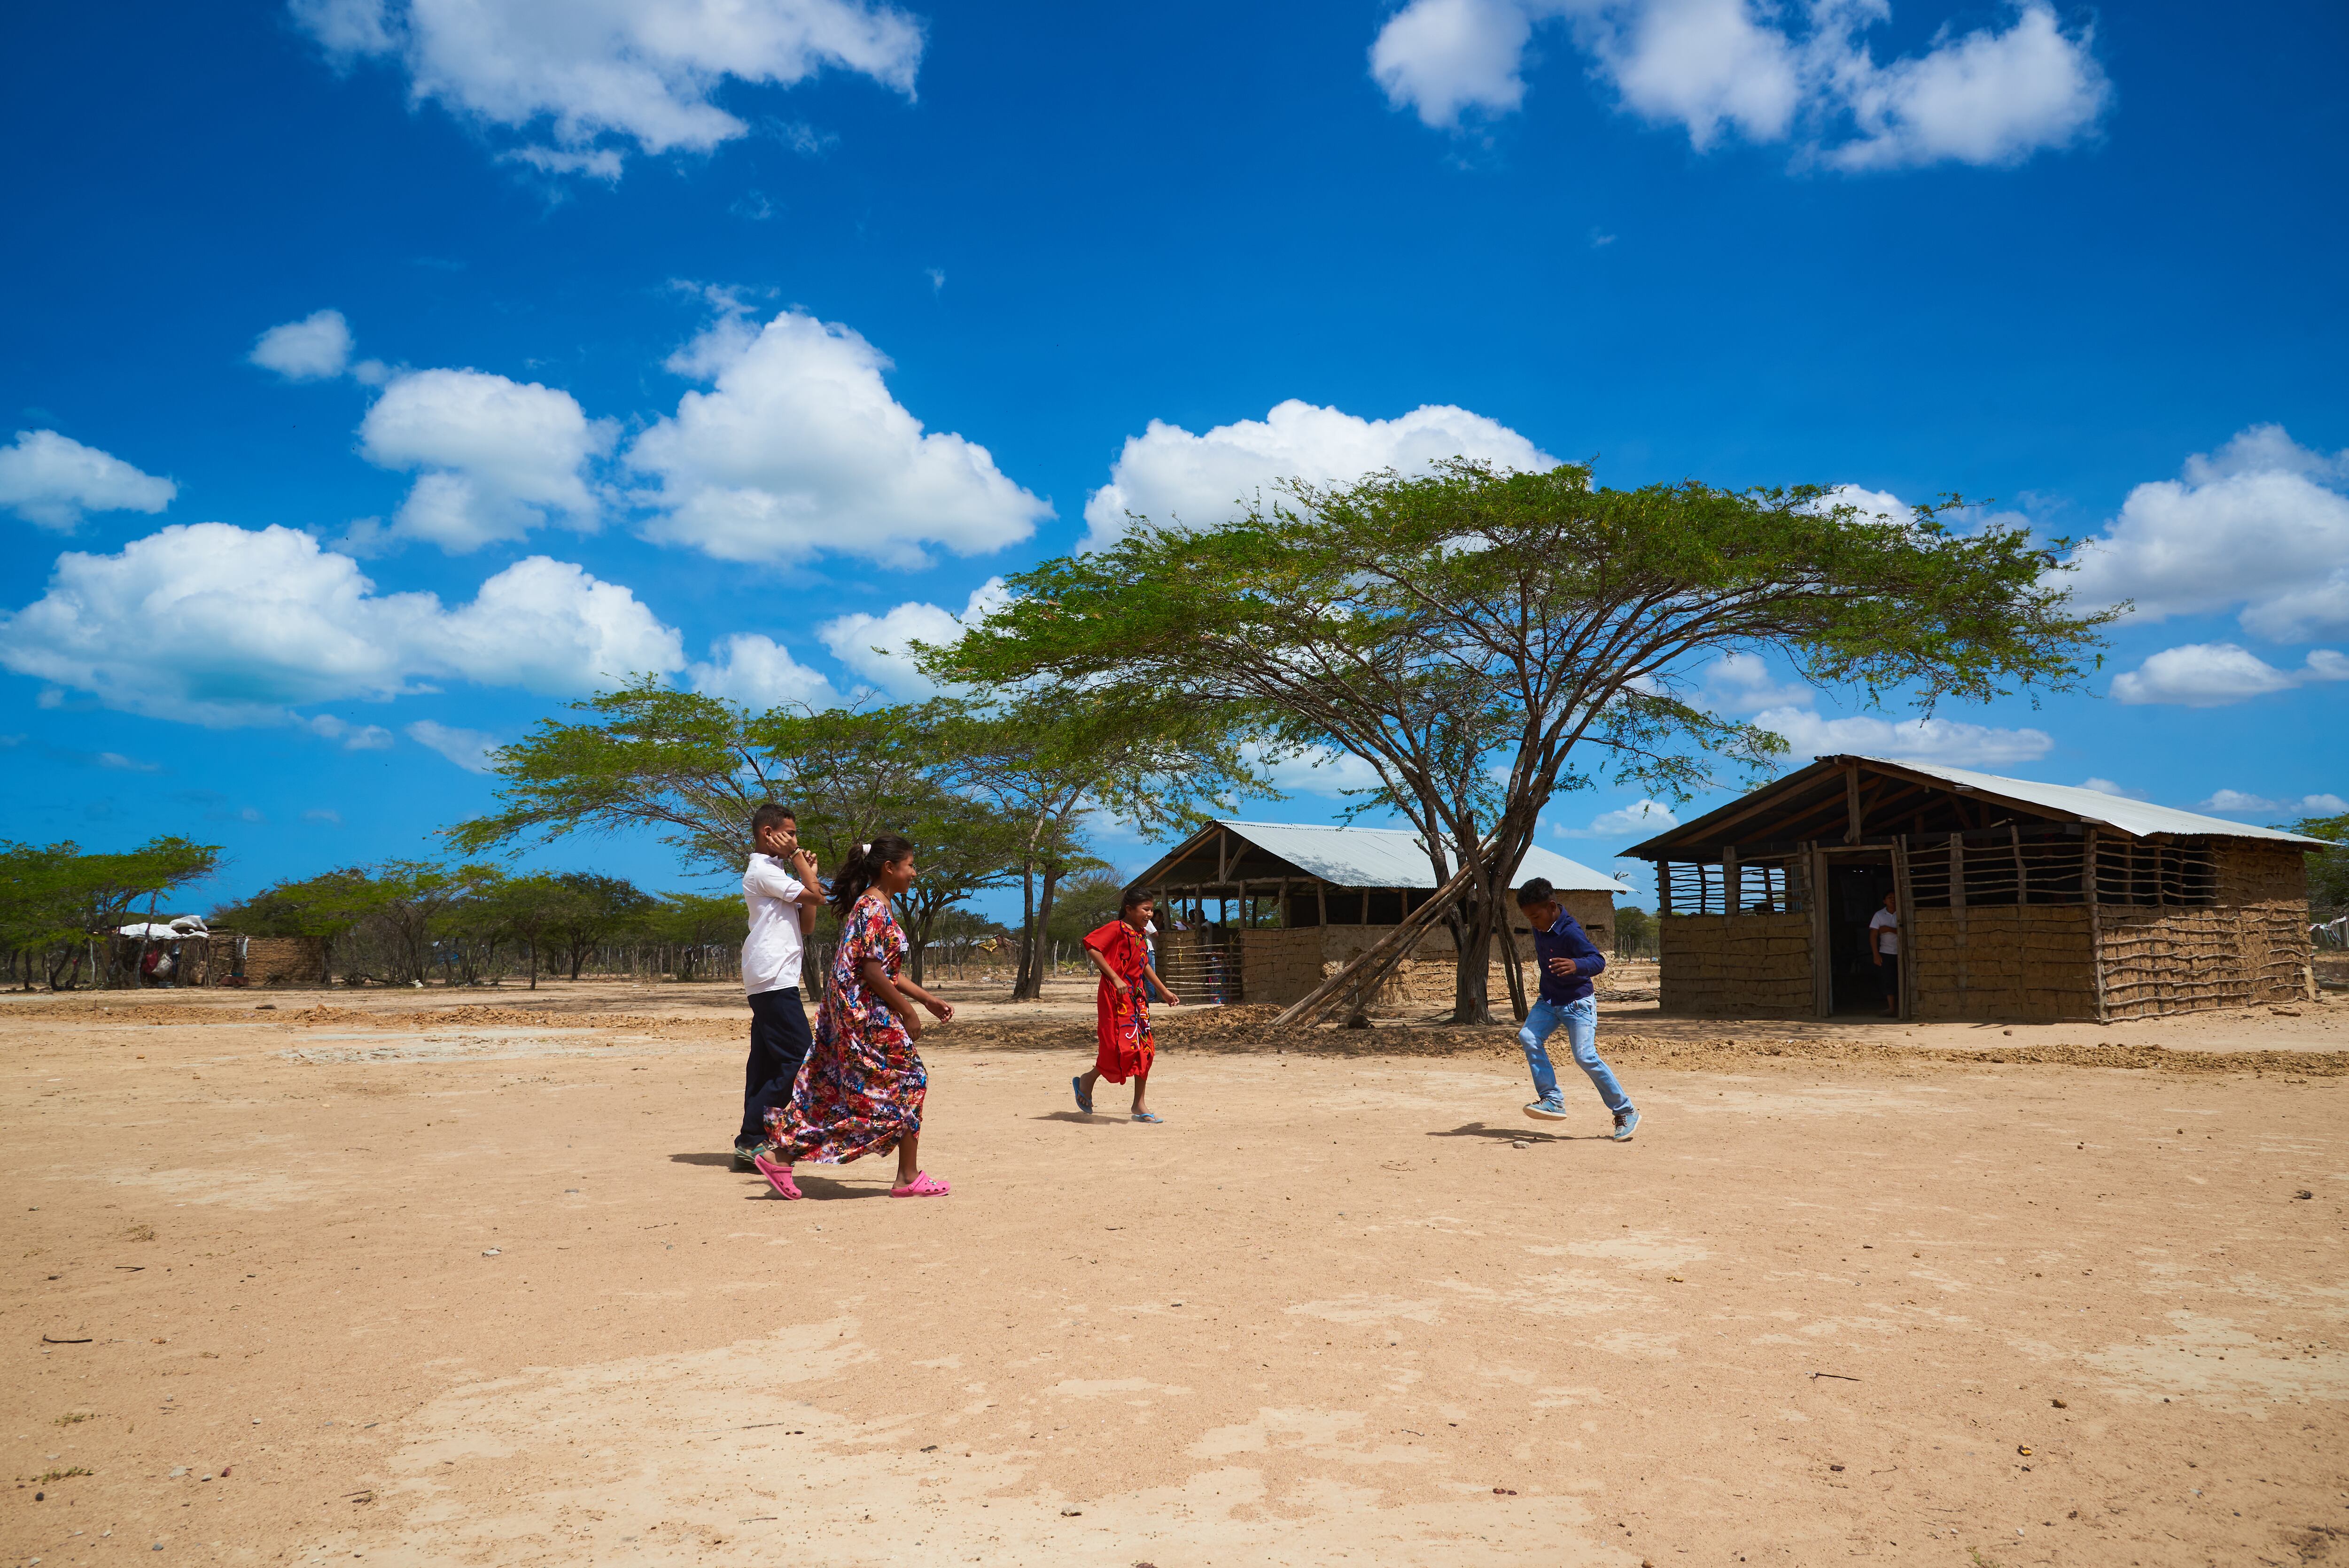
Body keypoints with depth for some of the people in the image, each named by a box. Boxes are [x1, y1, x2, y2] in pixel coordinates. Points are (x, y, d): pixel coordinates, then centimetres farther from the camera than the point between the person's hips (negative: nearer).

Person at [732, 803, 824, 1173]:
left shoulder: (775, 874, 23)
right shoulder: (763, 871, -8)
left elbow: (807, 923, 17)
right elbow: (817, 896, -13)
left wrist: (806, 872, 12)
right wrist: (797, 858, -3)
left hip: (766, 982, 10)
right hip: (774, 979, -10)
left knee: (767, 1061, 9)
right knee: (799, 1058, -12)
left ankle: (753, 1143, 10)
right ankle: (752, 1139, -11)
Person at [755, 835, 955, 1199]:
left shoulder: (870, 906, 16)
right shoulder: (875, 909, -16)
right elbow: (871, 971, -21)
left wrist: (928, 999, 20)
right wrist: (909, 1012, -15)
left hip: (851, 1015, 10)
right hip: (869, 1017, -10)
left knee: (831, 1088, 11)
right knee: (908, 1081, 0)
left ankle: (781, 1158, 11)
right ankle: (909, 1177, 6)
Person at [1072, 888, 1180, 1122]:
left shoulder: (1141, 934, 14)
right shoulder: (1116, 929, -11)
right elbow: (1091, 946, -22)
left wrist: (1165, 991, 24)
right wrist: (1115, 978, -23)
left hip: (1138, 996, 9)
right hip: (1117, 997, -8)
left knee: (1145, 1050, 5)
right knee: (1123, 1047, -13)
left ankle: (1140, 1106, 11)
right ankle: (1087, 1081, 12)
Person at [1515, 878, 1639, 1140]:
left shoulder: (1570, 932, -23)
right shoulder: (1539, 928, 2)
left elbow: (1599, 960, -32)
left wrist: (1576, 965, -53)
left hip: (1577, 1003, -8)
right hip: (1549, 1002, 8)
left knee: (1585, 1056, -15)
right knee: (1528, 1037, -14)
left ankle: (1626, 1111, 0)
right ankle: (1553, 1100, -12)